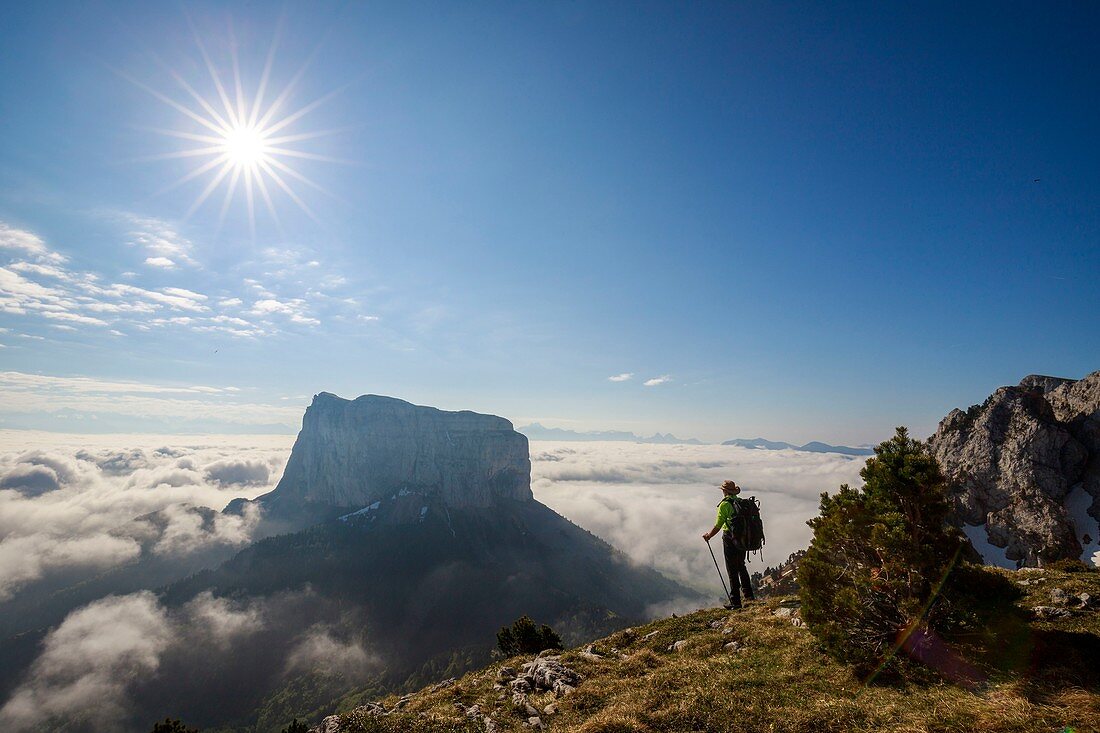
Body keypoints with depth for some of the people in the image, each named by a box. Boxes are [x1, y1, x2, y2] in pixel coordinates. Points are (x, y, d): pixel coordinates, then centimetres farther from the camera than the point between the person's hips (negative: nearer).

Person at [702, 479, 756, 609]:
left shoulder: (724, 504, -14)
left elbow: (718, 526, -13)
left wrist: (708, 535, 3)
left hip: (730, 540, -7)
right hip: (743, 539, 7)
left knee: (732, 571, 2)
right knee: (741, 566, 26)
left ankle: (735, 601, 7)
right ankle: (748, 594, 35)